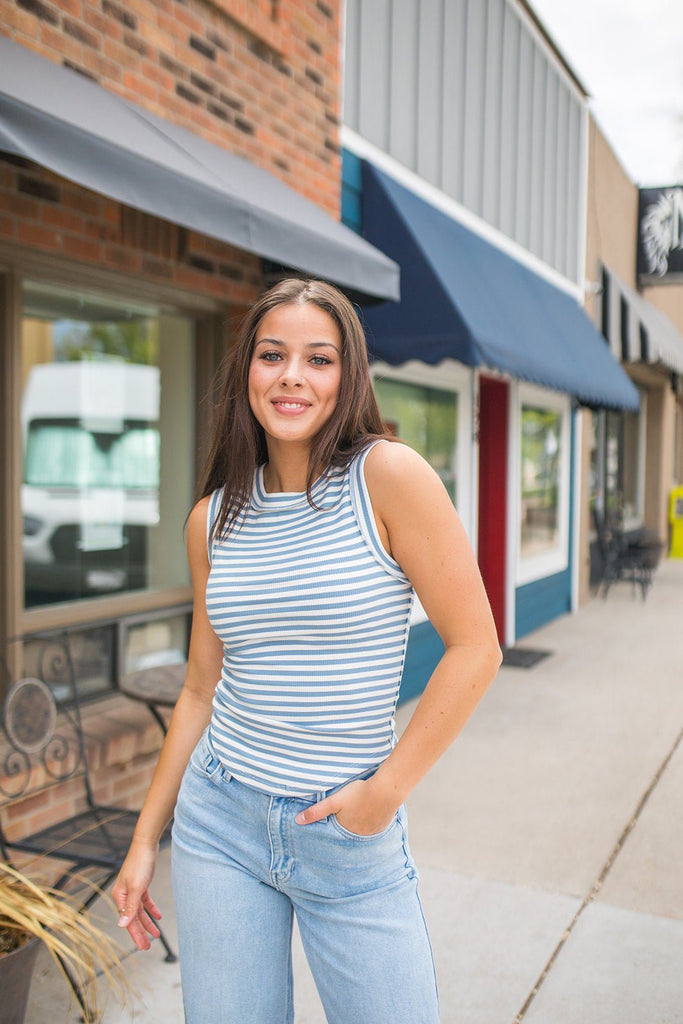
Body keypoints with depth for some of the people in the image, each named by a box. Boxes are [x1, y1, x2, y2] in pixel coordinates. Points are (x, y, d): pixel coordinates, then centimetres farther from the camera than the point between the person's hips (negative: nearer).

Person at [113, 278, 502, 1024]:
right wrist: (145, 840, 11)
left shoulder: (387, 475, -12)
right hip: (219, 821, 3)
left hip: (349, 836, -3)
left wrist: (386, 790, -10)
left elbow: (474, 647, -11)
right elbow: (201, 690, 9)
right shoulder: (213, 517, 2)